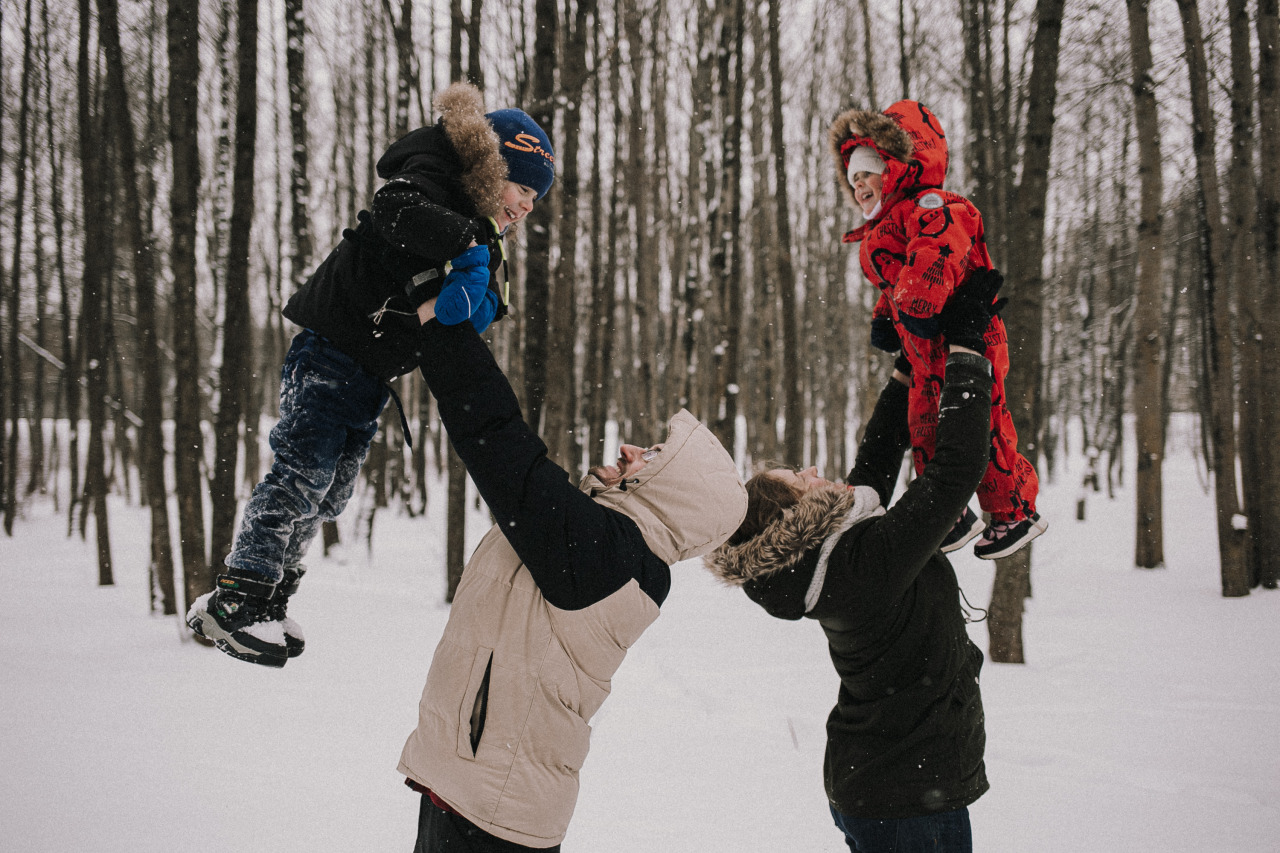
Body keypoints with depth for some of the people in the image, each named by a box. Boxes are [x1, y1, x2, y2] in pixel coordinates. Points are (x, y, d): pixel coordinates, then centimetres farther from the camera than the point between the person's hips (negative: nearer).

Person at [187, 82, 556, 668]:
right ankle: (234, 601, -14)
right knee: (304, 469, -15)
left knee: (331, 488, 10)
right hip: (331, 349, -9)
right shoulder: (429, 176, -10)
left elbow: (488, 304, 0)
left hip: (372, 371, 9)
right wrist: (469, 242, -35)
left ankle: (270, 598, 18)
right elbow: (396, 210, -34)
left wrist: (478, 292, -22)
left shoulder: (481, 240, 16)